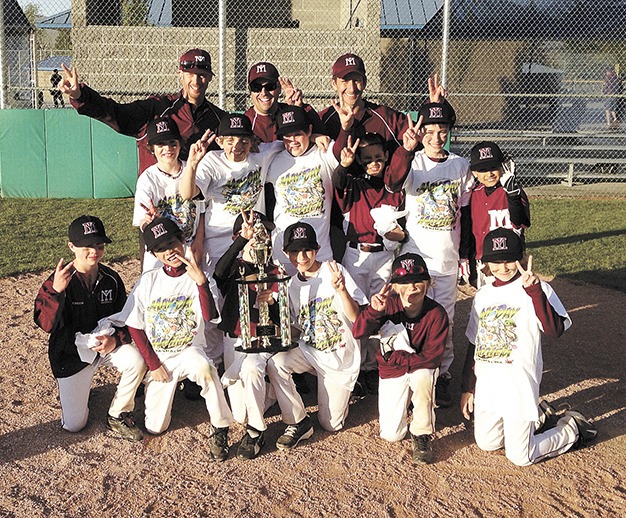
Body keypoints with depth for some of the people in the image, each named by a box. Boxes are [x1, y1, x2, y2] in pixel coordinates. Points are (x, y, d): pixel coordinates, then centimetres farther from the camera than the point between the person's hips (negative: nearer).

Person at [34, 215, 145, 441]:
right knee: (74, 425, -3)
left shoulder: (111, 279, -6)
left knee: (136, 361, -29)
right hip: (70, 353, -2)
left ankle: (118, 416, -5)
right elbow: (45, 324, -27)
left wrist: (115, 340, -18)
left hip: (105, 345, 3)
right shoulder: (58, 281, -17)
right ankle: (71, 389, 33)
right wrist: (56, 290, -42)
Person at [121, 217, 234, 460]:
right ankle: (170, 385, 33)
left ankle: (219, 427, -23)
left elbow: (210, 316, -23)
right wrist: (153, 365, -5)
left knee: (203, 367, -39)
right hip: (158, 358, 3)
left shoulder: (198, 279, -7)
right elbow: (134, 326, 1)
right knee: (155, 427, 3)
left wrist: (201, 281, -37)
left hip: (189, 351, -2)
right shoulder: (149, 280, -3)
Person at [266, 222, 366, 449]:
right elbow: (296, 328, 9)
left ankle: (341, 391, 31)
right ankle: (298, 422, -10)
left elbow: (356, 317, -19)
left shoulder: (334, 271, -13)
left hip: (341, 356, -4)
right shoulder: (293, 285, 3)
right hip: (309, 351, 4)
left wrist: (341, 290, -38)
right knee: (275, 363, -27)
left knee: (331, 425, -1)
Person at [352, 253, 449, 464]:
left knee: (422, 375, -39)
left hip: (421, 369, -2)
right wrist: (374, 310, -46)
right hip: (391, 372, 2)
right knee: (391, 435, -3)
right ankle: (403, 401, 31)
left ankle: (422, 435, -17)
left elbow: (432, 358, -22)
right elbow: (357, 333, -29)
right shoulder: (389, 306, -17)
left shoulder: (436, 314, -21)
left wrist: (396, 358, -22)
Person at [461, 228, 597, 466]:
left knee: (519, 457, 1)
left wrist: (534, 291, -34)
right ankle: (535, 418, 36)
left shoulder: (535, 289, -10)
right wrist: (467, 388, 13)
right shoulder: (483, 295, 7)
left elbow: (555, 330, -26)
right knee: (486, 444, 16)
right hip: (486, 386, 6)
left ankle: (573, 428, 23)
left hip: (519, 387, -6)